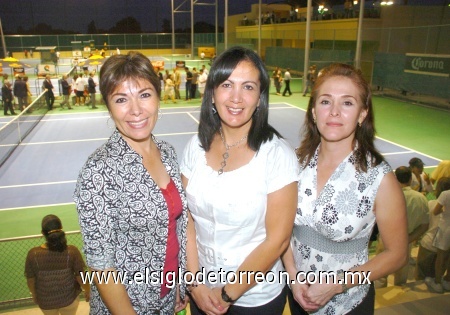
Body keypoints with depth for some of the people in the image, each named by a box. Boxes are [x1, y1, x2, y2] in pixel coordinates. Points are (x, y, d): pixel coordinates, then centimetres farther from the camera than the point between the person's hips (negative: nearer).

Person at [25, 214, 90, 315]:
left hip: (45, 300, 1)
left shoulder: (33, 254, -20)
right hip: (69, 297, -1)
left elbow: (30, 280, -7)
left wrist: (34, 295, 12)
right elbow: (81, 277, -15)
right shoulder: (72, 251, -23)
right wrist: (87, 290, 4)